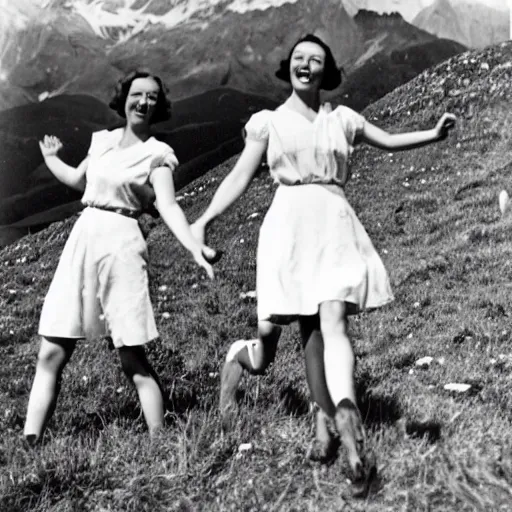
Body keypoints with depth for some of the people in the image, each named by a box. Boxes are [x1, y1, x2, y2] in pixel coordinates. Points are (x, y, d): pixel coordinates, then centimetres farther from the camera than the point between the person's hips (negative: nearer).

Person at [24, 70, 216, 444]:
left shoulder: (157, 154, -1)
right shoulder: (102, 141, 14)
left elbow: (168, 206, -14)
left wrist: (194, 246, -31)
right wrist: (51, 157, 46)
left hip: (121, 245, -5)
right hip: (80, 241, 5)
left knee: (133, 360, -7)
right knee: (51, 354, 2)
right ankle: (30, 445, 6)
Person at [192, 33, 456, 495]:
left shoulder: (342, 119, 17)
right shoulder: (268, 122, 12)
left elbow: (389, 141, 27)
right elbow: (241, 176, 8)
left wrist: (434, 133, 12)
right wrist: (205, 218, -3)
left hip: (334, 224, 1)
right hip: (288, 226, -1)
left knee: (332, 319, -19)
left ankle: (344, 417, -35)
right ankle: (238, 355, 30)